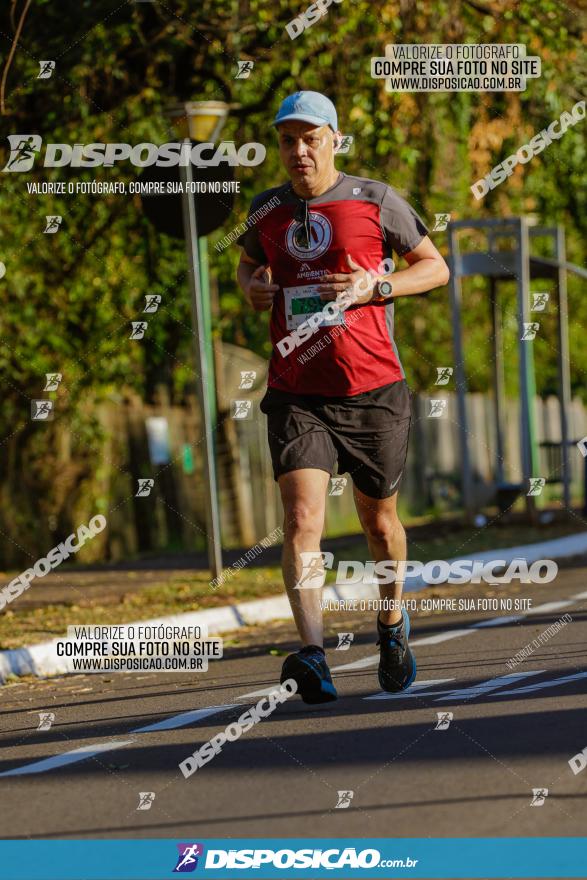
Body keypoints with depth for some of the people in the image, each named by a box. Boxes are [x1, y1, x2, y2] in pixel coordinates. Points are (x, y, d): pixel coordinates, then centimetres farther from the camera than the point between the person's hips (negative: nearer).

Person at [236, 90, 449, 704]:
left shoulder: (375, 201, 0)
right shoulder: (266, 210, 9)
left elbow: (435, 267, 7)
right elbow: (249, 262, 31)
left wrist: (375, 287, -10)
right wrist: (251, 287, 7)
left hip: (374, 391, -1)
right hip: (296, 395, 1)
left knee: (379, 521, 13)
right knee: (302, 518, -18)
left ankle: (392, 620, 41)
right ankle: (312, 655, -27)